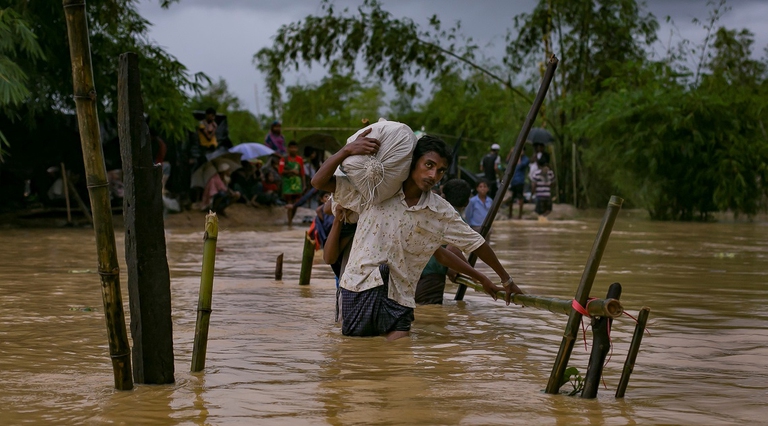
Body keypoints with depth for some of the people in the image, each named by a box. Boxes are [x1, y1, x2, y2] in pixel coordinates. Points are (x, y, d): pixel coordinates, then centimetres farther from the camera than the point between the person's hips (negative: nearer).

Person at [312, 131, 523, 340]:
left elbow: (477, 244, 12)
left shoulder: (442, 213, 1)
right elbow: (319, 182, -7)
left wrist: (505, 278, 21)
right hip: (359, 283, -1)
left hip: (399, 296, 2)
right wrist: (347, 150, -22)